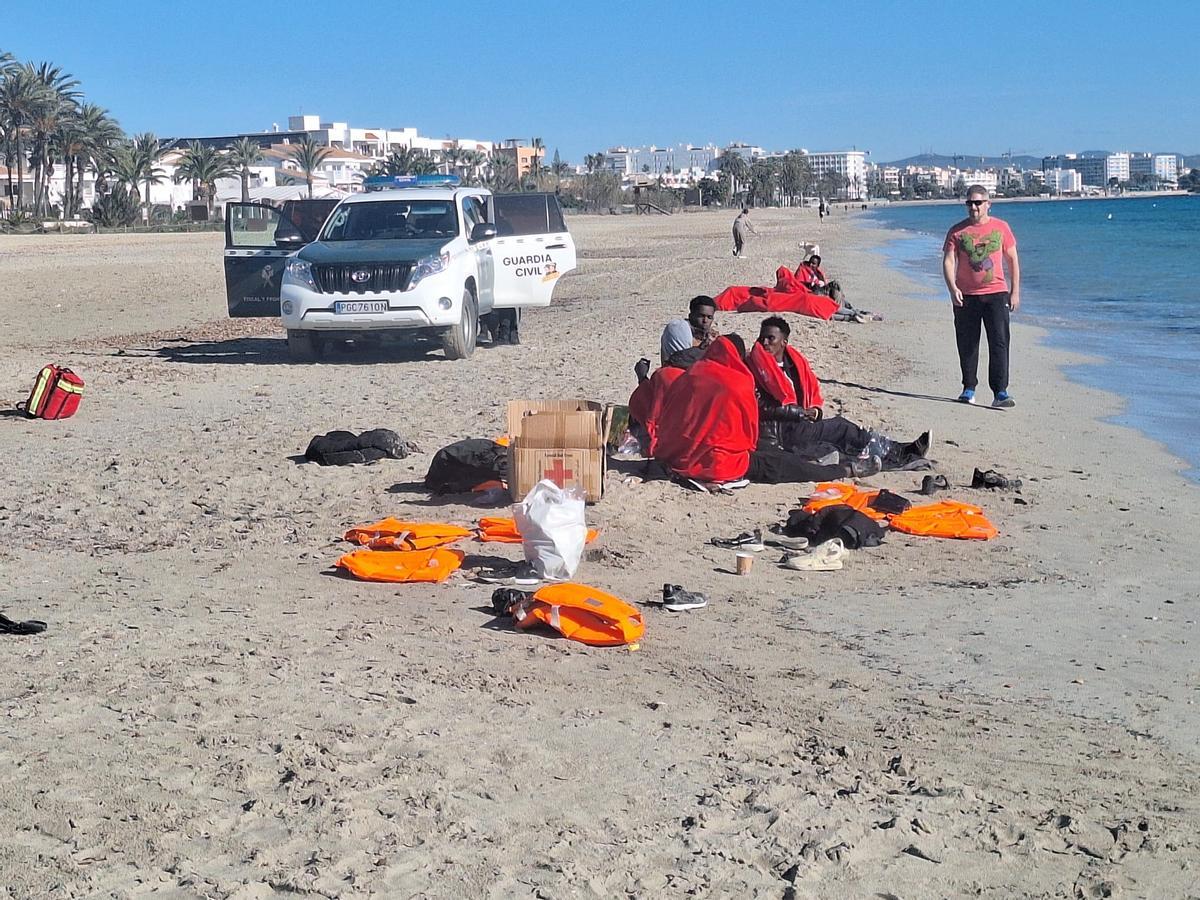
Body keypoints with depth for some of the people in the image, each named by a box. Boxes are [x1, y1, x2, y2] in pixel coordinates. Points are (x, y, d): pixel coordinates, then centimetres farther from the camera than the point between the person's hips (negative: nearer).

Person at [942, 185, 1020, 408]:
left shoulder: (1001, 227, 5)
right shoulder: (957, 231, 3)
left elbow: (1012, 260, 10)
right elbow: (948, 261, -2)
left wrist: (1015, 291, 5)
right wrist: (952, 288, -17)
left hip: (996, 293, -1)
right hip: (965, 296, 1)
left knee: (999, 343, -8)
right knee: (967, 345, 8)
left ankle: (1000, 392, -10)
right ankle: (969, 389, 21)